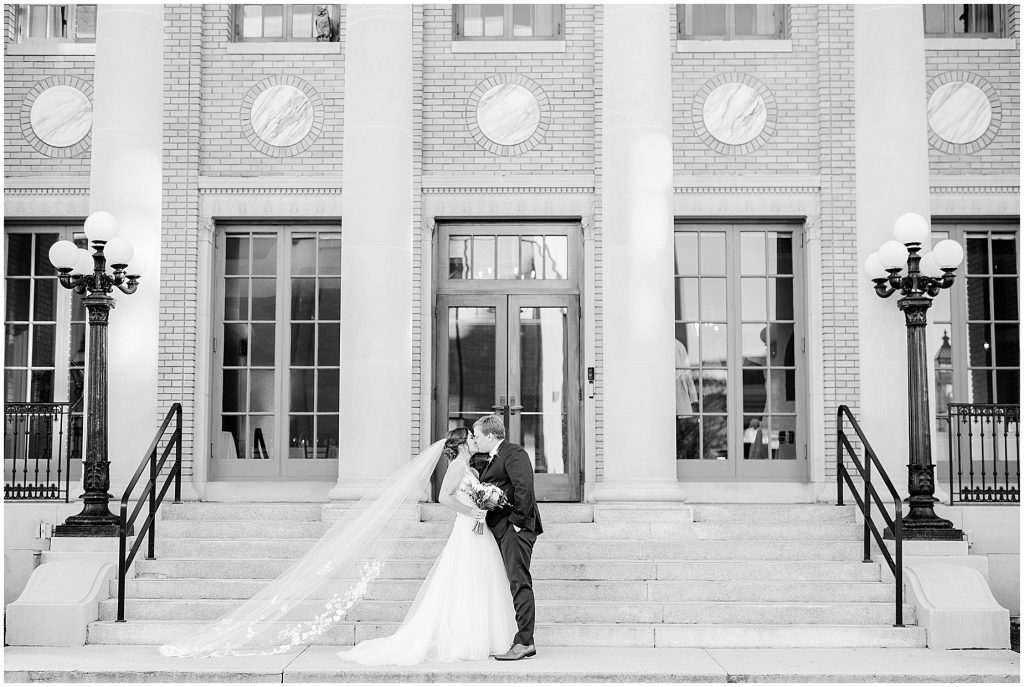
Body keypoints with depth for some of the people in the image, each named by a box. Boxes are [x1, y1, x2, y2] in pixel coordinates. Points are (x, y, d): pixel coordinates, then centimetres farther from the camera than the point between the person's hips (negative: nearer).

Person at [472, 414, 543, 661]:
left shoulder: (513, 453, -8)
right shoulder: (489, 460, 23)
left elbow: (524, 487, -18)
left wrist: (518, 520, -19)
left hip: (515, 528, -10)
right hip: (500, 529, 10)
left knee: (519, 582, -11)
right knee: (516, 583, 8)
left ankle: (524, 642, -13)